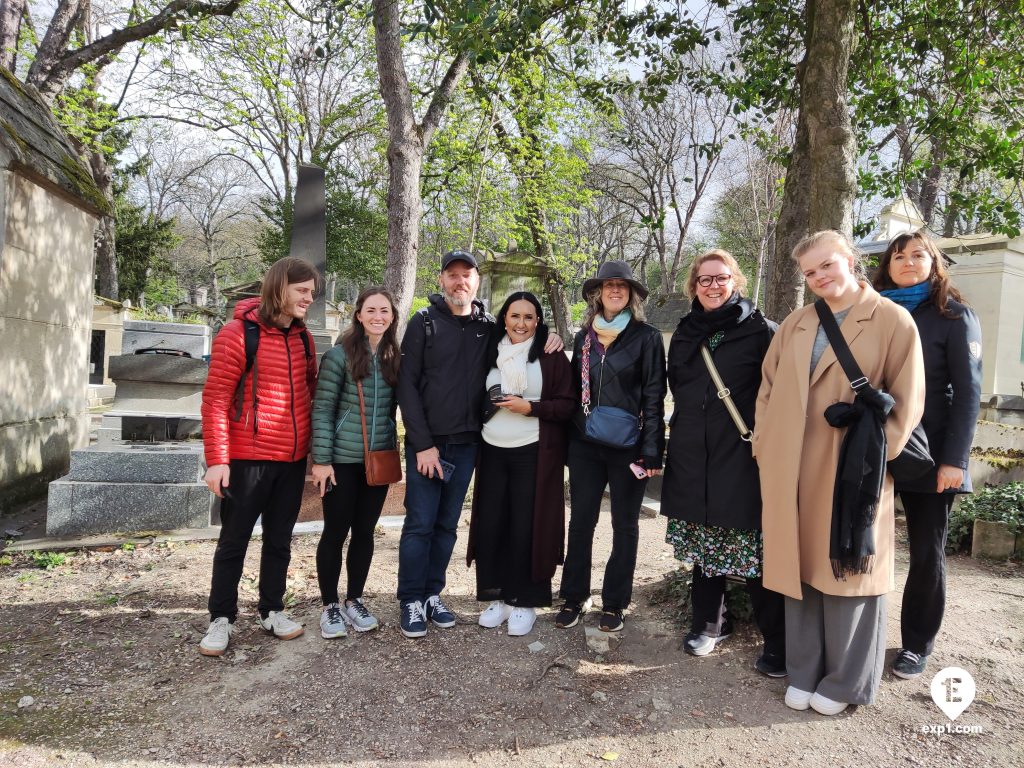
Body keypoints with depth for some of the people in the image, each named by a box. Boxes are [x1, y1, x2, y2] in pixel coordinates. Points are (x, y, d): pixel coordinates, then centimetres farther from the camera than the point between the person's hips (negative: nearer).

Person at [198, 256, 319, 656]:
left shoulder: (303, 338, 8)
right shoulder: (238, 333, -11)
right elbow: (215, 400, -12)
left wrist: (313, 446, 14)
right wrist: (216, 459, -15)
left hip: (292, 459, 6)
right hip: (247, 458, -5)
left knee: (279, 540, 15)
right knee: (234, 541, 7)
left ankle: (272, 611, 29)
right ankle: (221, 619, 21)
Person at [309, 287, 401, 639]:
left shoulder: (396, 357, 6)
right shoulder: (340, 354, -9)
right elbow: (322, 409, -9)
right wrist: (321, 460, -12)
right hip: (343, 460, -4)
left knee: (365, 531, 13)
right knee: (335, 532, 6)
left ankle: (354, 600, 28)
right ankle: (329, 606, 21)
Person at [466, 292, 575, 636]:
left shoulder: (552, 357, -2)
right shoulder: (491, 353, 10)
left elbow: (568, 405, -6)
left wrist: (529, 407, -16)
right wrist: (489, 404, -1)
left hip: (533, 454, -4)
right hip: (493, 452, 4)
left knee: (526, 527, 0)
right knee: (489, 525, 4)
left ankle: (525, 601, 15)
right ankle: (497, 597, 19)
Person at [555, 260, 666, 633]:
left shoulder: (646, 337, -4)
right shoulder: (584, 337, 9)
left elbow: (654, 396, -7)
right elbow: (574, 389, 13)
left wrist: (651, 450, -12)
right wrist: (567, 438, 8)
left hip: (627, 446, -3)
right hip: (585, 445, 4)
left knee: (624, 525, 8)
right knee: (580, 522, 7)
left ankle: (614, 603, 21)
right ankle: (574, 597, 21)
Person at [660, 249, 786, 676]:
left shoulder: (760, 330, -3)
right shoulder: (685, 333, 12)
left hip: (743, 456, -4)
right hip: (693, 457, 5)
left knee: (753, 546, -3)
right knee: (703, 542, 12)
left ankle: (777, 642, 9)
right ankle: (710, 622, 28)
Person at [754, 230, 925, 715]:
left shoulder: (893, 321, -2)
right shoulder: (794, 325, 11)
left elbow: (906, 401, -4)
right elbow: (768, 390, 11)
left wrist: (875, 456, -11)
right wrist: (764, 448, 3)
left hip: (852, 471, -4)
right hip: (792, 472, 4)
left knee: (847, 571, 6)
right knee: (800, 569, 11)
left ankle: (843, 682, 23)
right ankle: (803, 673, 25)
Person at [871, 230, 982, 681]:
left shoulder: (954, 316, 0)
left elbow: (967, 391, -6)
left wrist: (954, 459, -15)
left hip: (928, 454, -3)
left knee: (926, 553, 8)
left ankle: (916, 645, 22)